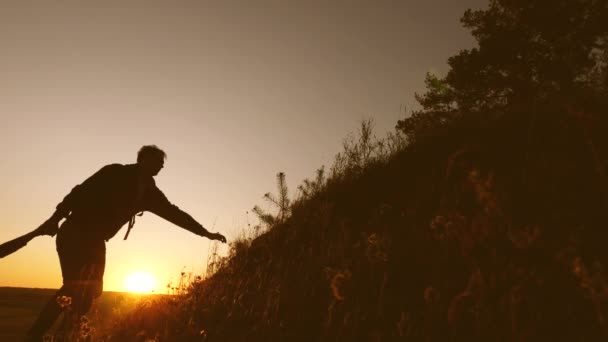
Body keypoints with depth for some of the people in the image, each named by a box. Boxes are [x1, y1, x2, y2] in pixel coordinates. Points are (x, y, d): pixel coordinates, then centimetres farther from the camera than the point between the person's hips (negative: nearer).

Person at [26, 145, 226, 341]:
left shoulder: (149, 192, 7)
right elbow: (82, 191, -15)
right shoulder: (115, 173, -9)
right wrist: (57, 216, -26)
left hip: (95, 241, 7)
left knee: (90, 291, 1)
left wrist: (205, 233, 11)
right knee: (73, 288, -16)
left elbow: (174, 213, 9)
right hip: (74, 234, -6)